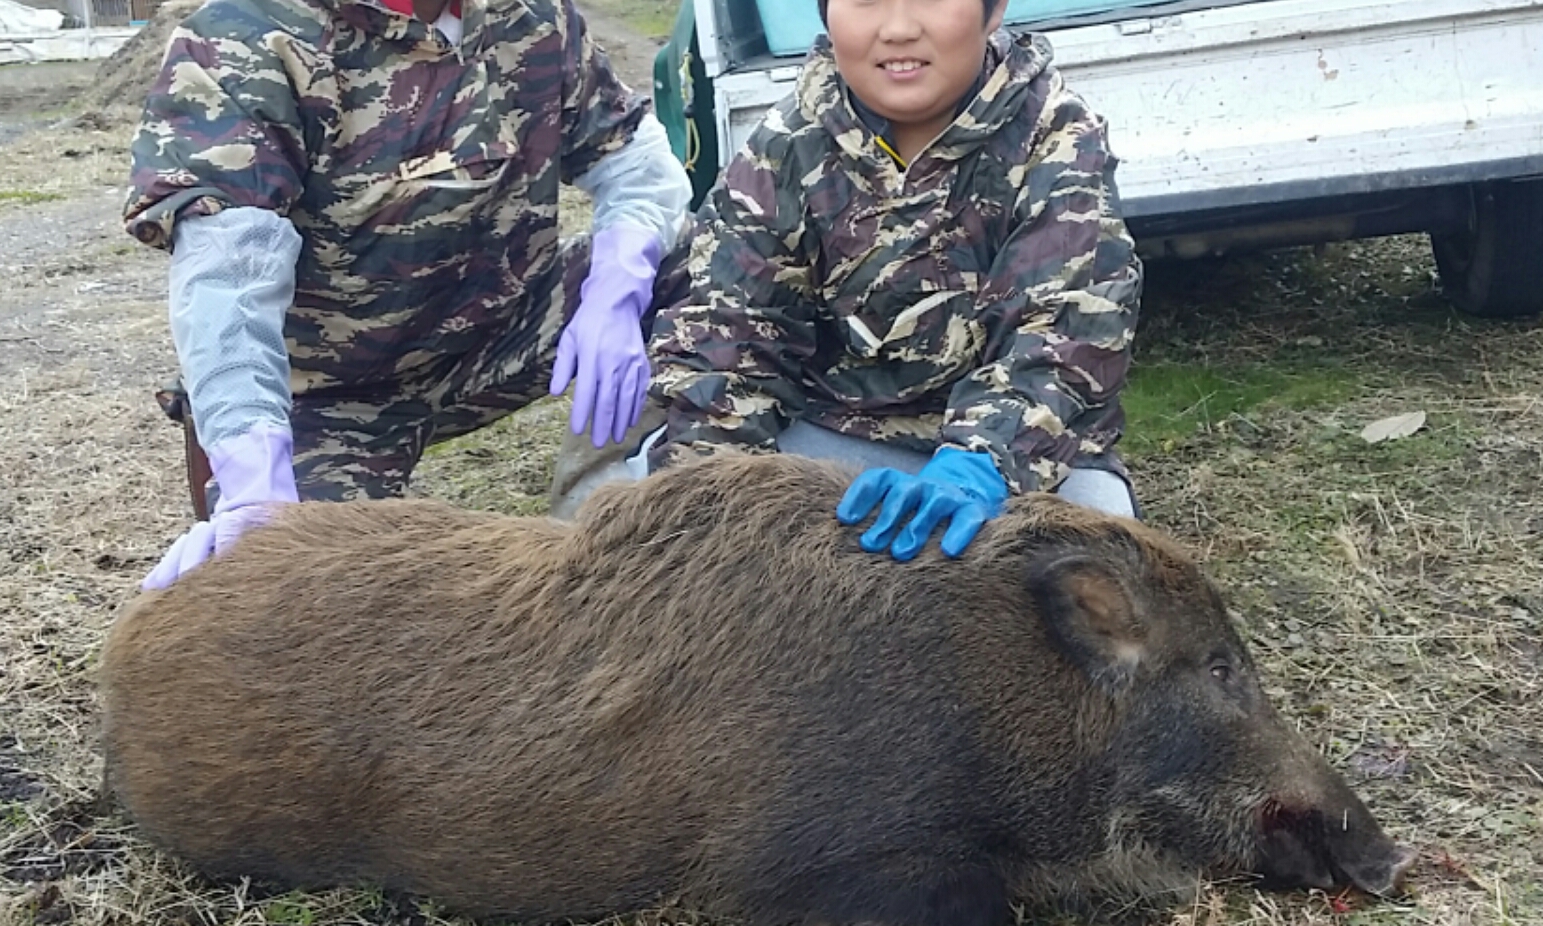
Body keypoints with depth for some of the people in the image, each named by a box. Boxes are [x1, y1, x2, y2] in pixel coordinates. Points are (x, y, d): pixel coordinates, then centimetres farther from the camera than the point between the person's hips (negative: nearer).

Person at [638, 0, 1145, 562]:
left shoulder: (1057, 139, -11)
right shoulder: (790, 144, -4)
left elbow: (1069, 328, -25)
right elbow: (721, 322, -11)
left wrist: (980, 463, -44)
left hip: (1023, 444, -2)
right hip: (825, 436, 2)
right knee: (648, 475, -19)